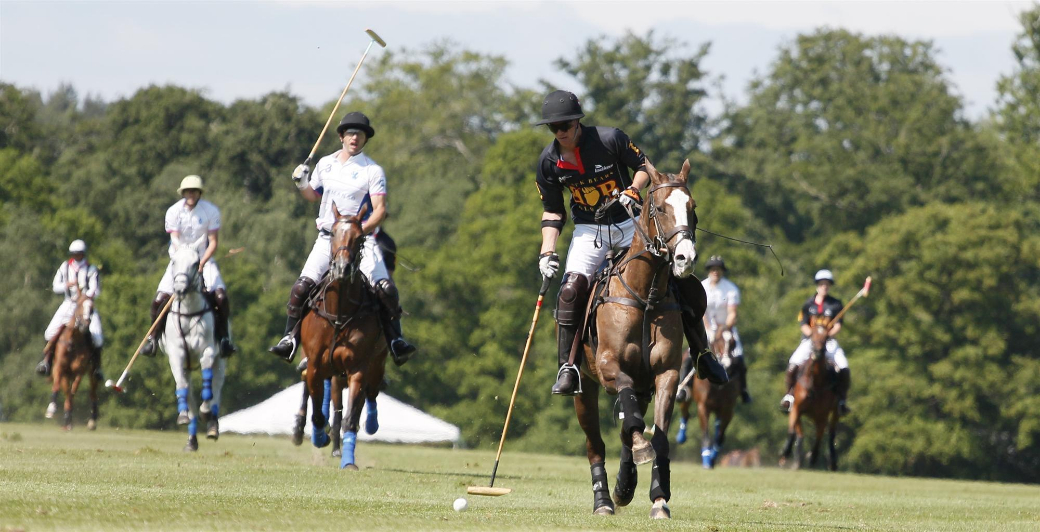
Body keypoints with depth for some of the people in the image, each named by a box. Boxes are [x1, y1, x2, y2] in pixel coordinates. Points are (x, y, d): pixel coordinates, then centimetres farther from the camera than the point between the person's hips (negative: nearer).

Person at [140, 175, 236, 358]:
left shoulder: (211, 211, -9)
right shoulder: (174, 212, -8)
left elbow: (213, 242, -9)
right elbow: (175, 240, -12)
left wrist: (202, 262, -24)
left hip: (204, 258, -1)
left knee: (221, 297, -21)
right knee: (159, 299, -13)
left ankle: (224, 338, -6)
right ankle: (153, 338, 5)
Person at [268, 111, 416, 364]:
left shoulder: (372, 171, -3)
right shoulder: (326, 164, 10)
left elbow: (380, 210, -10)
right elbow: (313, 195, 25)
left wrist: (361, 230, -27)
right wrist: (301, 183, 3)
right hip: (327, 238, 3)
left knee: (385, 288, -20)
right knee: (302, 286, -14)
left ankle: (396, 339, -7)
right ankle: (290, 338, -1)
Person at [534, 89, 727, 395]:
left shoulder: (610, 139, -16)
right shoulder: (549, 161, -7)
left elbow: (644, 166, -3)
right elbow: (552, 211, 1)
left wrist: (632, 191, -23)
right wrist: (547, 251, -11)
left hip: (629, 222, -1)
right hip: (589, 229, 1)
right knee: (571, 290, -21)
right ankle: (568, 367, -16)